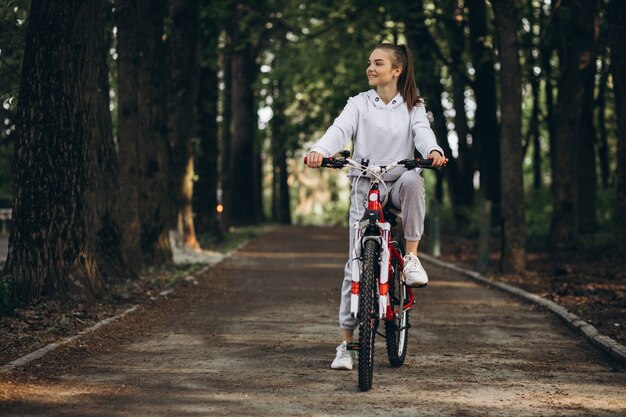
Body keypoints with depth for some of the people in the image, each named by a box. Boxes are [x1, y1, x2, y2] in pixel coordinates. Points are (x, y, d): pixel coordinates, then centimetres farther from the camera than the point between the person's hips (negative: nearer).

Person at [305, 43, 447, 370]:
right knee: (357, 263, -6)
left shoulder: (412, 106, 8)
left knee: (412, 181, -38)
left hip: (398, 181, 0)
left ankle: (411, 257, -22)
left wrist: (433, 151, -35)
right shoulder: (359, 104, 6)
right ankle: (346, 341, 0)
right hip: (365, 185, 0)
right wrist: (319, 150, -34)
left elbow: (422, 131, -10)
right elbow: (340, 130, -12)